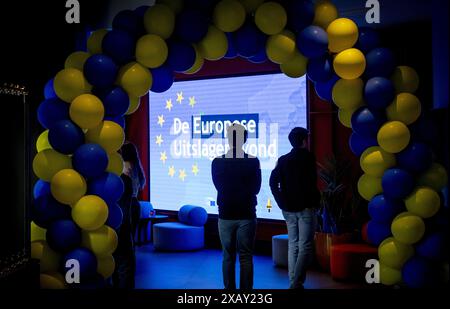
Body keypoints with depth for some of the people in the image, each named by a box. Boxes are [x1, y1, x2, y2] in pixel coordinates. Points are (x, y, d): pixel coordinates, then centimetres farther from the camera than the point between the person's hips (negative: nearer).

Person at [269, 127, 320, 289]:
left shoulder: (283, 160, 7)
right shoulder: (308, 158, -6)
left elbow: (273, 182, 1)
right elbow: (311, 183, -12)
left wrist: (282, 202, 4)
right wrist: (315, 201, 2)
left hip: (288, 209, 5)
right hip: (305, 208, -5)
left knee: (293, 245, 12)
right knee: (305, 246, -3)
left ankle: (293, 282, 13)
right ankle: (296, 283, -11)